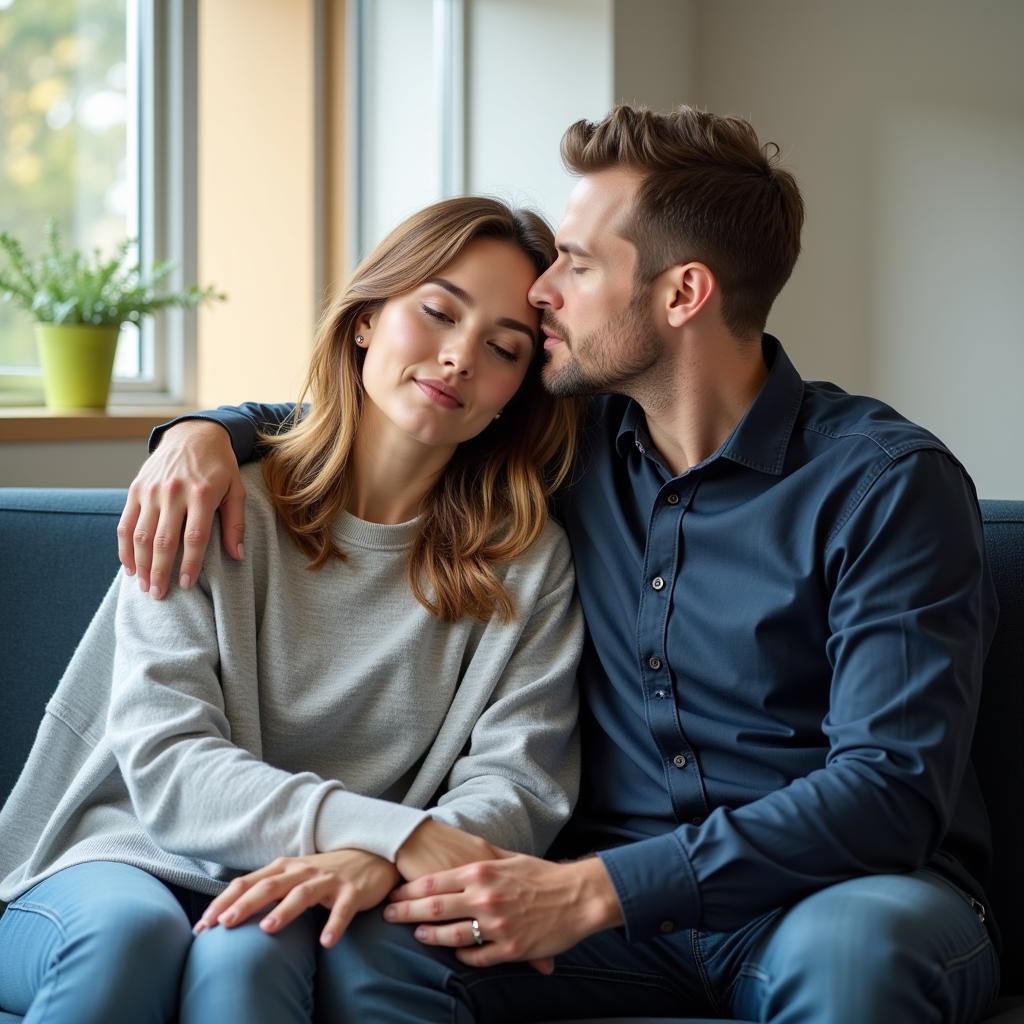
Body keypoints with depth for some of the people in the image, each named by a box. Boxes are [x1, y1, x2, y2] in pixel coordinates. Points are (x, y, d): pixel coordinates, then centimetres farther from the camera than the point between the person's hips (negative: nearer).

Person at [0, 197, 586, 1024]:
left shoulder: (529, 562, 5)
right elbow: (166, 766, -10)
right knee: (128, 929, -34)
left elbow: (517, 784, -5)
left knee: (248, 950, -35)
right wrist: (400, 831, -25)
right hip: (124, 863, 1)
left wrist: (382, 862, -28)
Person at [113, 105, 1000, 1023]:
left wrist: (595, 889, -26)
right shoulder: (581, 442, 7)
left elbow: (891, 790, -20)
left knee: (850, 945, -39)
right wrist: (210, 431, 1)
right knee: (371, 940, -26)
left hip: (832, 893, -3)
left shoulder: (887, 483, -10)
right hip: (630, 909, 3)